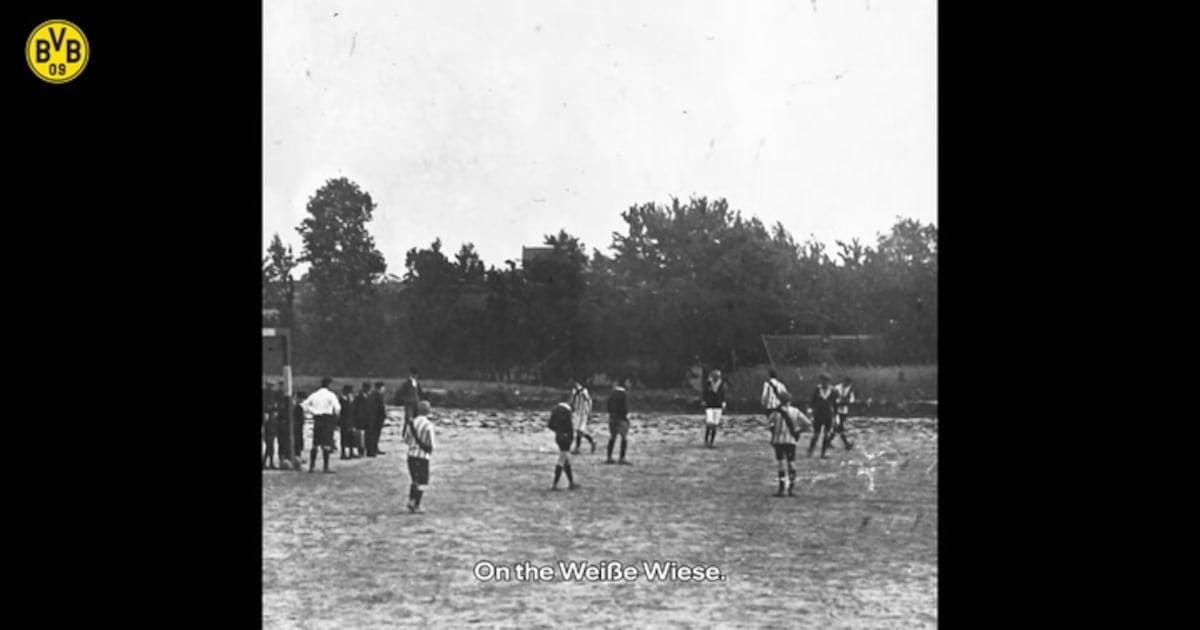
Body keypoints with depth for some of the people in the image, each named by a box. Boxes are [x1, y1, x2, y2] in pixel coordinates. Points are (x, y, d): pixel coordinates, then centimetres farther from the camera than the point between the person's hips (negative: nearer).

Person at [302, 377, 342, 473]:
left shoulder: (314, 395, 12)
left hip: (316, 420, 5)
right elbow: (337, 407, -16)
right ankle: (325, 467, -7)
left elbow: (304, 405, 14)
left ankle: (311, 466, 13)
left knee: (315, 444, 11)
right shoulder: (330, 395, -5)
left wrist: (312, 412, 16)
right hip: (327, 419, -5)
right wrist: (336, 415, 3)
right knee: (327, 444, -4)